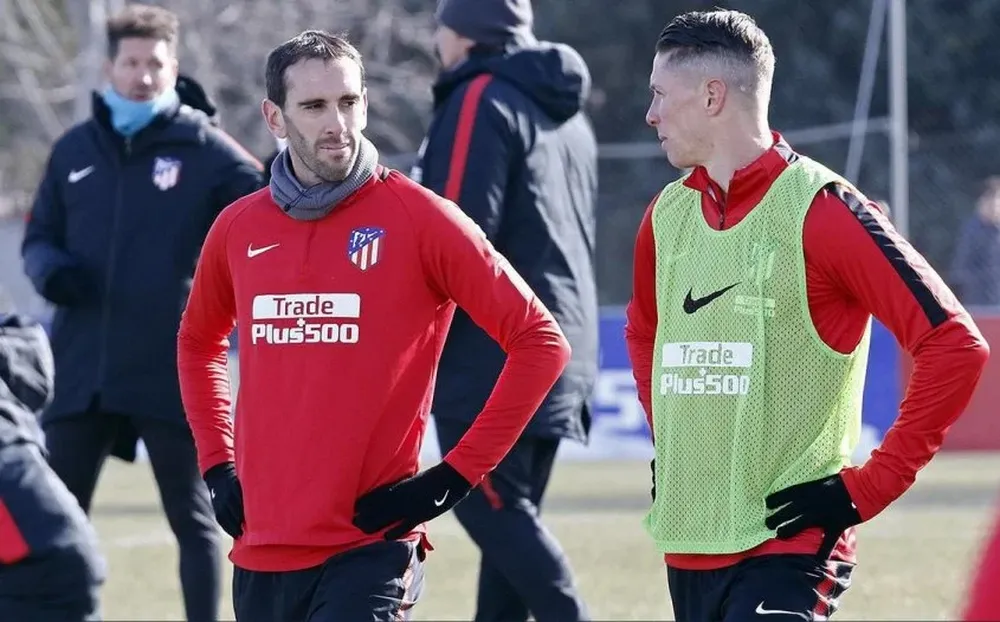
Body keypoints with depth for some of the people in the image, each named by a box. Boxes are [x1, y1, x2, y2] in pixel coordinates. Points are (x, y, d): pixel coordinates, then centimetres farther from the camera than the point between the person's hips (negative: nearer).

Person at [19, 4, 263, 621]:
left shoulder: (204, 149, -2)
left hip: (173, 374, -4)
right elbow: (39, 236, 16)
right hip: (82, 368, 4)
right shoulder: (75, 150, 10)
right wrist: (51, 268, -6)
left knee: (193, 518, 6)